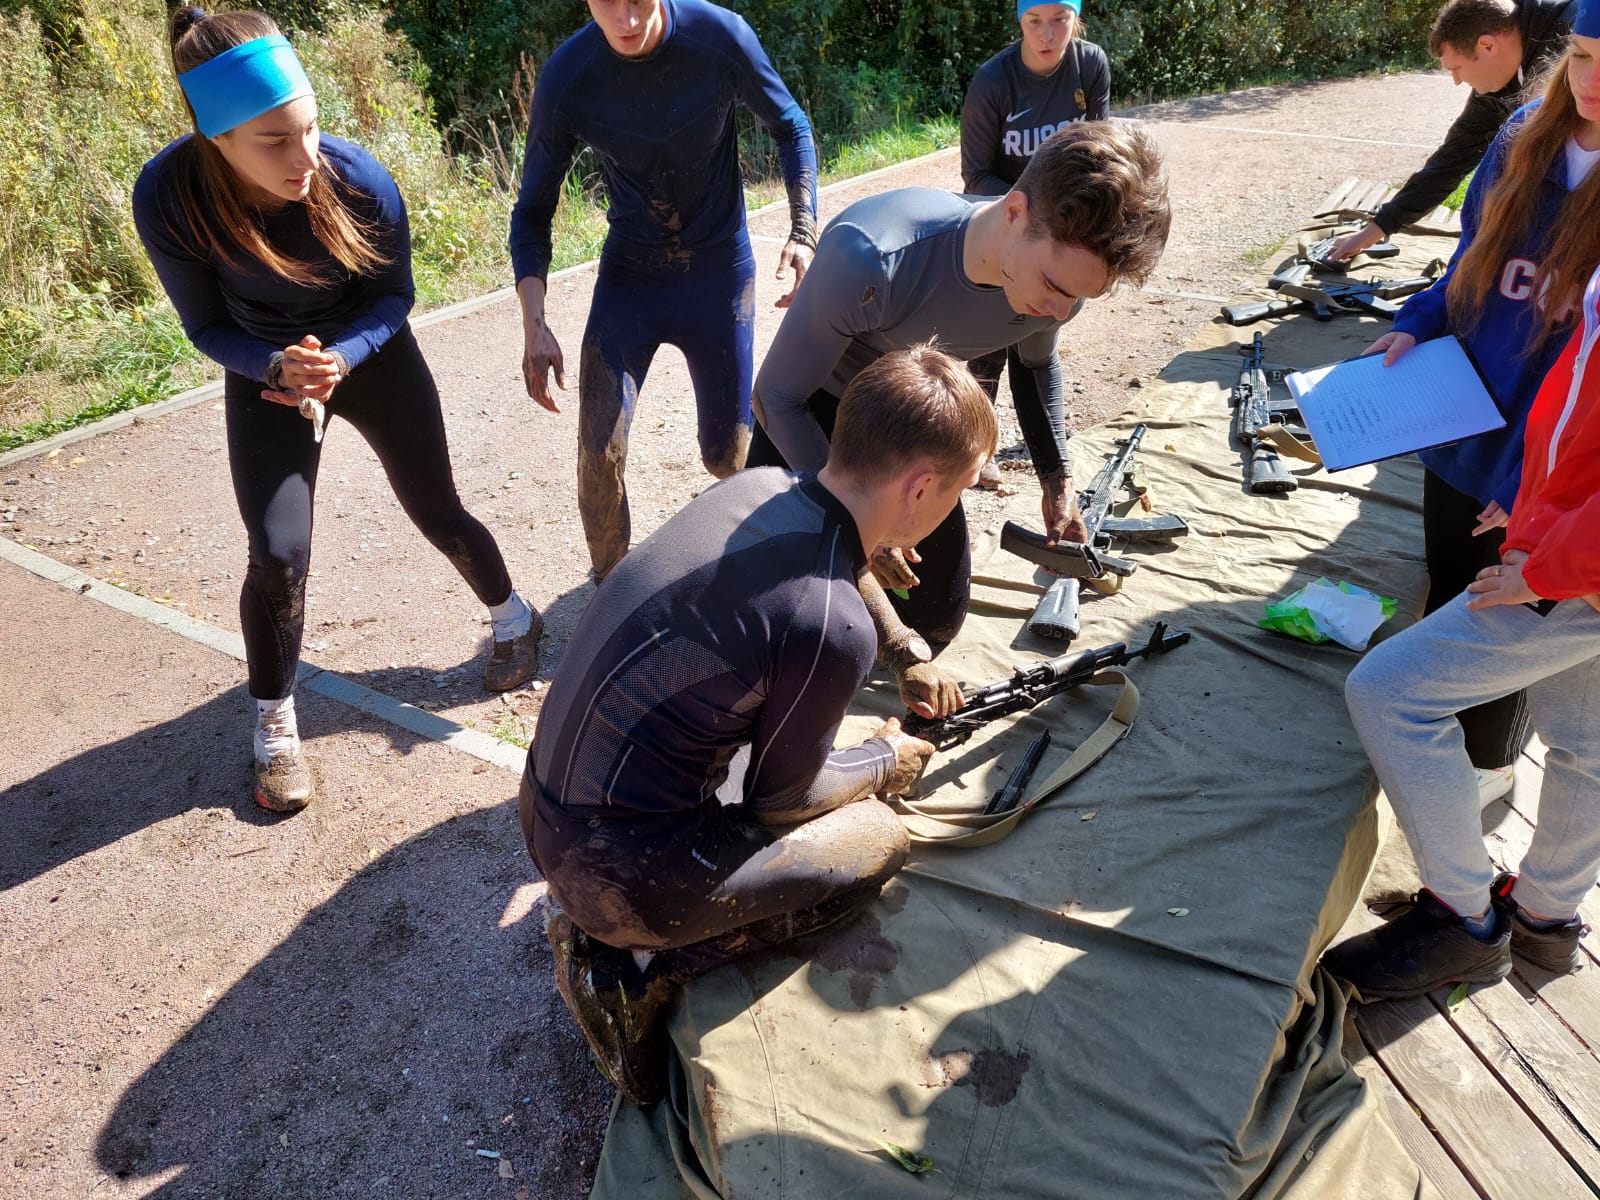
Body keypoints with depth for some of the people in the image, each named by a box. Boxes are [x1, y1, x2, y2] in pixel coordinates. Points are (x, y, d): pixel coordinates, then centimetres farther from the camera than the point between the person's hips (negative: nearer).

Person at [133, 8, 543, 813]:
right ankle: (273, 723, 14)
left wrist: (342, 358, -27)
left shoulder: (359, 181, -29)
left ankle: (513, 621, 35)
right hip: (265, 373, 0)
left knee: (436, 511, 7)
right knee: (277, 554, -9)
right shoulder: (168, 198, -28)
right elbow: (206, 327, -12)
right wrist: (276, 367, -31)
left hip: (370, 354, 0)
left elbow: (394, 294, -10)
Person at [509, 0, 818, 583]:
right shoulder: (567, 77, -16)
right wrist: (534, 325, -19)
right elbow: (533, 211, -6)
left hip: (721, 272, 0)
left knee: (727, 454, 6)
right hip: (629, 274, 0)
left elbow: (791, 126, 0)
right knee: (600, 452, -13)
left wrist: (804, 232, -14)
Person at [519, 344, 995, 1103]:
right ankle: (635, 968, 2)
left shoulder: (755, 486, -4)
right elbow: (779, 798, -9)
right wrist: (885, 763, 10)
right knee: (881, 842, 8)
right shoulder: (832, 628, -27)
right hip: (613, 871, -8)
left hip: (543, 808, 8)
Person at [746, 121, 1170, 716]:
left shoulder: (1058, 274, -22)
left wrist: (1058, 479, -4)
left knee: (935, 624, 6)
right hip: (817, 411, -4)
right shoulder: (868, 259, -41)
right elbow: (777, 396, -28)